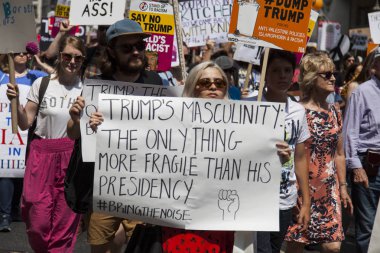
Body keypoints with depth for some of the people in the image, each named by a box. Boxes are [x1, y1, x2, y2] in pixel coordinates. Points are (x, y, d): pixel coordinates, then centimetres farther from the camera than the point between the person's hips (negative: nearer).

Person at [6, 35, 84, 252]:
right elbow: (25, 124, 5)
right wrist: (16, 101, -9)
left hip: (73, 157, 0)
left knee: (65, 222, 2)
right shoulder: (42, 84, 2)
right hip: (42, 155, 0)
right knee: (38, 220, -2)